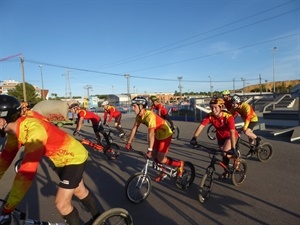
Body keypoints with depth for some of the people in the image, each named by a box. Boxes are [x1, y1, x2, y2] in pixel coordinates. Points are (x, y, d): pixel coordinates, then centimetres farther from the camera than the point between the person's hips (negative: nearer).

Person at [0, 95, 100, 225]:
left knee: (61, 204, -3)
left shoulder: (33, 129, -36)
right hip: (61, 158, 9)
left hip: (75, 157, -9)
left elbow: (27, 172, -40)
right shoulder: (15, 130, -6)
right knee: (80, 191, 22)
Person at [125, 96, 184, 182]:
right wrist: (129, 142, 0)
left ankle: (180, 164, 15)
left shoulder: (150, 115, -34)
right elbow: (134, 128, -1)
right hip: (158, 135, 8)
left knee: (161, 159, -6)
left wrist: (149, 149, -40)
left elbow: (151, 133, -39)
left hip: (166, 135, -8)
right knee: (154, 155, 11)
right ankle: (163, 173, 31)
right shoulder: (139, 116, -6)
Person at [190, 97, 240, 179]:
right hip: (220, 136, 4)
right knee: (223, 155, 14)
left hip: (230, 136, -4)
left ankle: (236, 156, 12)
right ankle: (226, 171, 40)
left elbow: (232, 133, -41)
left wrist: (233, 148, -49)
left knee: (226, 153, -22)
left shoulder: (228, 117, -35)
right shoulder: (210, 116, -25)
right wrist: (194, 138, -47)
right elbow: (201, 126, -34)